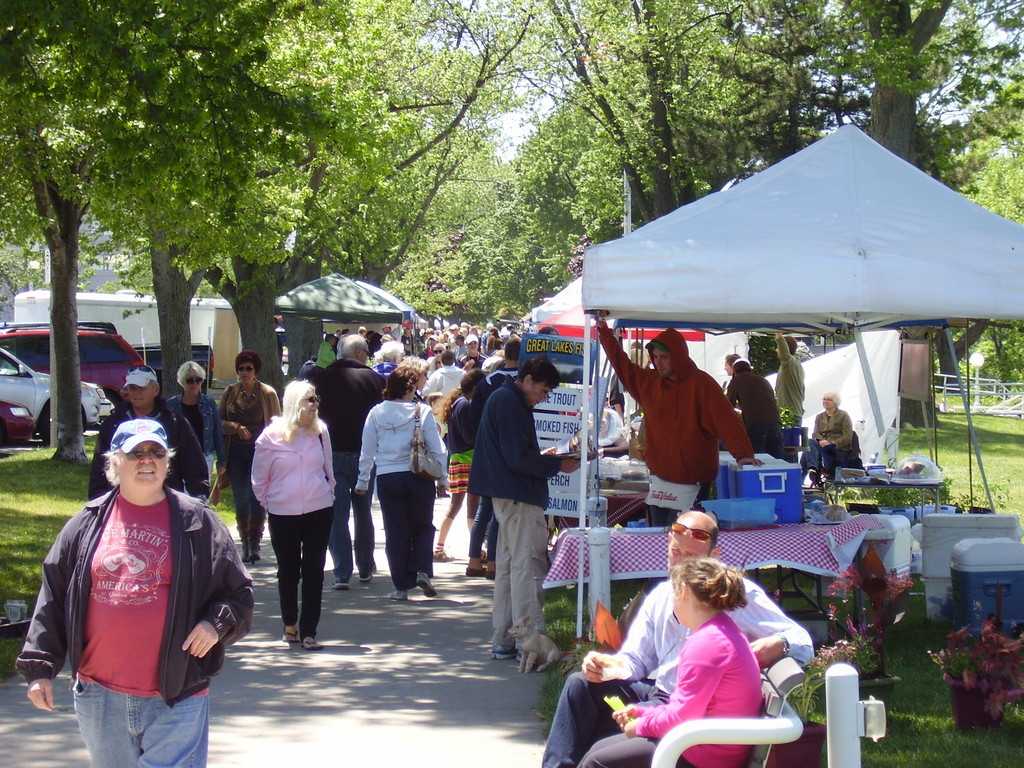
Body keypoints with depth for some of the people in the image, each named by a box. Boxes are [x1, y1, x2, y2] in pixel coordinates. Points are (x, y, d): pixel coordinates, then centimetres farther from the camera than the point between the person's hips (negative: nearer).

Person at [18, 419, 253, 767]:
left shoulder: (197, 522, 2)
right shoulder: (88, 523, 7)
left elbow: (238, 592, 7)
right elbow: (53, 599, 10)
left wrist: (217, 624, -12)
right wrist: (40, 667, 5)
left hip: (174, 699, -3)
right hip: (99, 697, 3)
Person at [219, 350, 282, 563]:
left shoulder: (268, 393, -1)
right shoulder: (230, 393, 7)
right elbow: (219, 421, 8)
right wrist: (235, 427, -12)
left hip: (260, 451, -3)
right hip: (236, 451, 3)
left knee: (257, 497, -10)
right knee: (240, 499, 6)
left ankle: (254, 544, -7)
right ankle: (245, 545, 15)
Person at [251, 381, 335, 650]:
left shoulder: (320, 432, 2)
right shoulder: (271, 436, -6)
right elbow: (259, 477, 4)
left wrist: (328, 493, 11)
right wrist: (268, 501, 4)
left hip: (319, 511, 2)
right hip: (283, 515, -2)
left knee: (314, 572, -1)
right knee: (288, 572, 9)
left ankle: (308, 631, 1)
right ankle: (290, 624, 28)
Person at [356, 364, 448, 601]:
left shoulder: (376, 413, 0)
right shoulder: (422, 412, -5)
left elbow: (367, 451, 4)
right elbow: (436, 449, -2)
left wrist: (362, 481, 13)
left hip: (387, 479, 1)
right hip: (418, 477, -1)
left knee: (396, 532, 7)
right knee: (422, 527, 15)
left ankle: (402, 586, 6)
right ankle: (422, 570, -4)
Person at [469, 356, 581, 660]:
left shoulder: (502, 398, 16)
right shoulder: (510, 403, -16)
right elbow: (518, 458, -21)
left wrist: (543, 456, 11)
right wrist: (558, 465, -13)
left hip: (507, 497, 11)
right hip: (519, 497, -11)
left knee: (508, 566, 14)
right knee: (528, 566, -9)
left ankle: (502, 641, 20)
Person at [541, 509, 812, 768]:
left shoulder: (737, 593, -6)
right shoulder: (659, 597, 13)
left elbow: (802, 643, -6)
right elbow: (636, 661, 16)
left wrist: (777, 645, -30)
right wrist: (606, 665, -8)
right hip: (656, 695, 7)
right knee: (580, 684, -8)